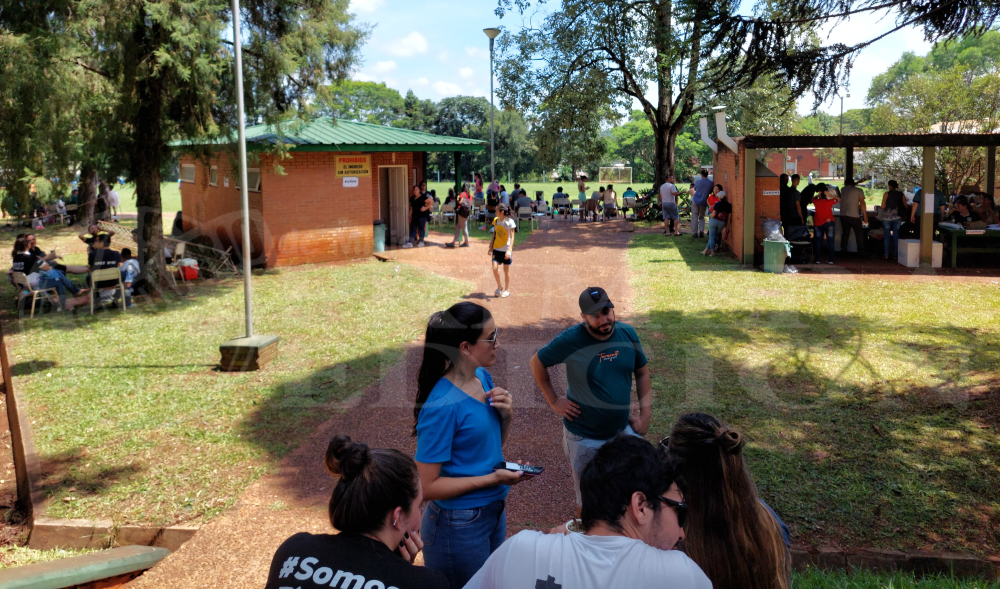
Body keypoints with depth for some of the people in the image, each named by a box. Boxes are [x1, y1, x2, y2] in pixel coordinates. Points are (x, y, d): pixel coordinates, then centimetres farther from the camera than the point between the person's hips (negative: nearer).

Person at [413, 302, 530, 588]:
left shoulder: (483, 377, -2)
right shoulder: (442, 406, -26)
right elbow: (427, 486, -22)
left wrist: (506, 415, -8)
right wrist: (492, 478, -24)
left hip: (494, 509, 8)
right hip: (460, 526, -8)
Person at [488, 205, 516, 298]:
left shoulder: (510, 222, -12)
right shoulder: (496, 221, 3)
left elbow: (512, 237, -12)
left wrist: (509, 250, -21)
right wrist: (491, 247, 9)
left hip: (506, 250, -4)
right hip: (496, 249, 4)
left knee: (506, 270, 5)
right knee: (495, 268, -5)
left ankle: (507, 290, 19)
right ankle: (499, 287, 17)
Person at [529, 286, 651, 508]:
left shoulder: (627, 333, -6)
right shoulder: (570, 340, -17)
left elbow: (642, 373, 7)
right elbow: (537, 362, -3)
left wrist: (646, 413, 0)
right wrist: (553, 400, -6)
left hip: (623, 429, 3)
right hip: (584, 437, -3)